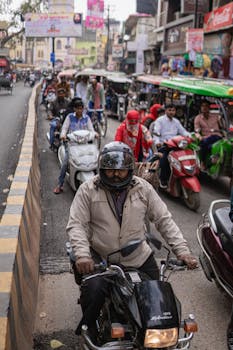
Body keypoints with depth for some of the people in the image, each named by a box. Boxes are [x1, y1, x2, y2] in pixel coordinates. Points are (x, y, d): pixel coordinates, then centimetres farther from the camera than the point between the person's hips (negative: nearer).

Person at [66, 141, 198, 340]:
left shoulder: (144, 189, 0)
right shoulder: (88, 190, -6)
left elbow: (164, 220, 1)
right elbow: (76, 225, -10)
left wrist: (182, 250, -9)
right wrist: (82, 254, -27)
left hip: (139, 257, 3)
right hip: (99, 257, -3)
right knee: (94, 290, -27)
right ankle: (88, 326, 6)